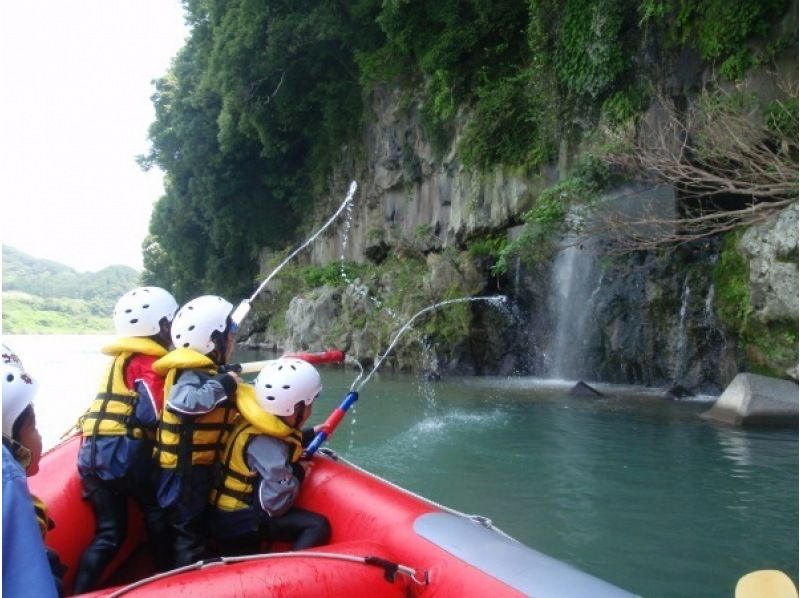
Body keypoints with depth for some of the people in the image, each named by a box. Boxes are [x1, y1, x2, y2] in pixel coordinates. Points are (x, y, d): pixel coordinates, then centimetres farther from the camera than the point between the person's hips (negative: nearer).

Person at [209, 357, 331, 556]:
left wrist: (309, 435, 17)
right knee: (317, 526, -20)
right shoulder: (266, 445, -28)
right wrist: (297, 473, -17)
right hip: (240, 521, -10)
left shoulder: (259, 424, -1)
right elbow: (277, 503, -33)